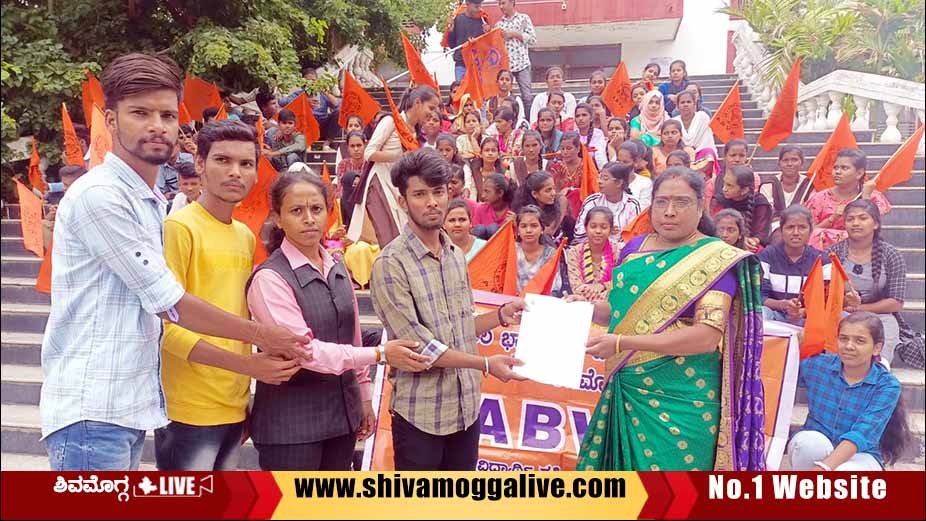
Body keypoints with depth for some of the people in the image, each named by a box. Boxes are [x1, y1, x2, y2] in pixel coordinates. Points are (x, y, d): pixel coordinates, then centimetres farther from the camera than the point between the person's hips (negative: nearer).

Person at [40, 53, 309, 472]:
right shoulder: (98, 194, -14)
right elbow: (169, 303, -14)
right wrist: (261, 335, -4)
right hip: (91, 411, -9)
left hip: (128, 407, 9)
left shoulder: (151, 202, 15)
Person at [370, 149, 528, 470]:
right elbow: (418, 346, -19)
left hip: (467, 406, 6)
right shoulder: (391, 264, -15)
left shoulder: (456, 254, 7)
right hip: (420, 413, -6)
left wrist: (501, 316, -1)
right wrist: (486, 365, -17)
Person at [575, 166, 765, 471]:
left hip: (681, 399, -5)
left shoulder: (716, 259, -9)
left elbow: (708, 336, -19)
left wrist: (621, 343, -23)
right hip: (627, 390, 6)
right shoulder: (635, 247, 9)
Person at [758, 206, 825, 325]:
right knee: (760, 313, -35)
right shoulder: (766, 256, 3)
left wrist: (804, 311, -22)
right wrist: (782, 305, -25)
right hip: (775, 314, -2)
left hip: (809, 317, 2)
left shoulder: (821, 260, 7)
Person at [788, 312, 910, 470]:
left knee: (845, 472, -38)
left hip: (859, 456, -2)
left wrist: (824, 467, -40)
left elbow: (862, 433, -25)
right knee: (809, 441, -35)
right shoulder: (818, 365, -5)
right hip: (814, 450, 2)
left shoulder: (887, 386, -12)